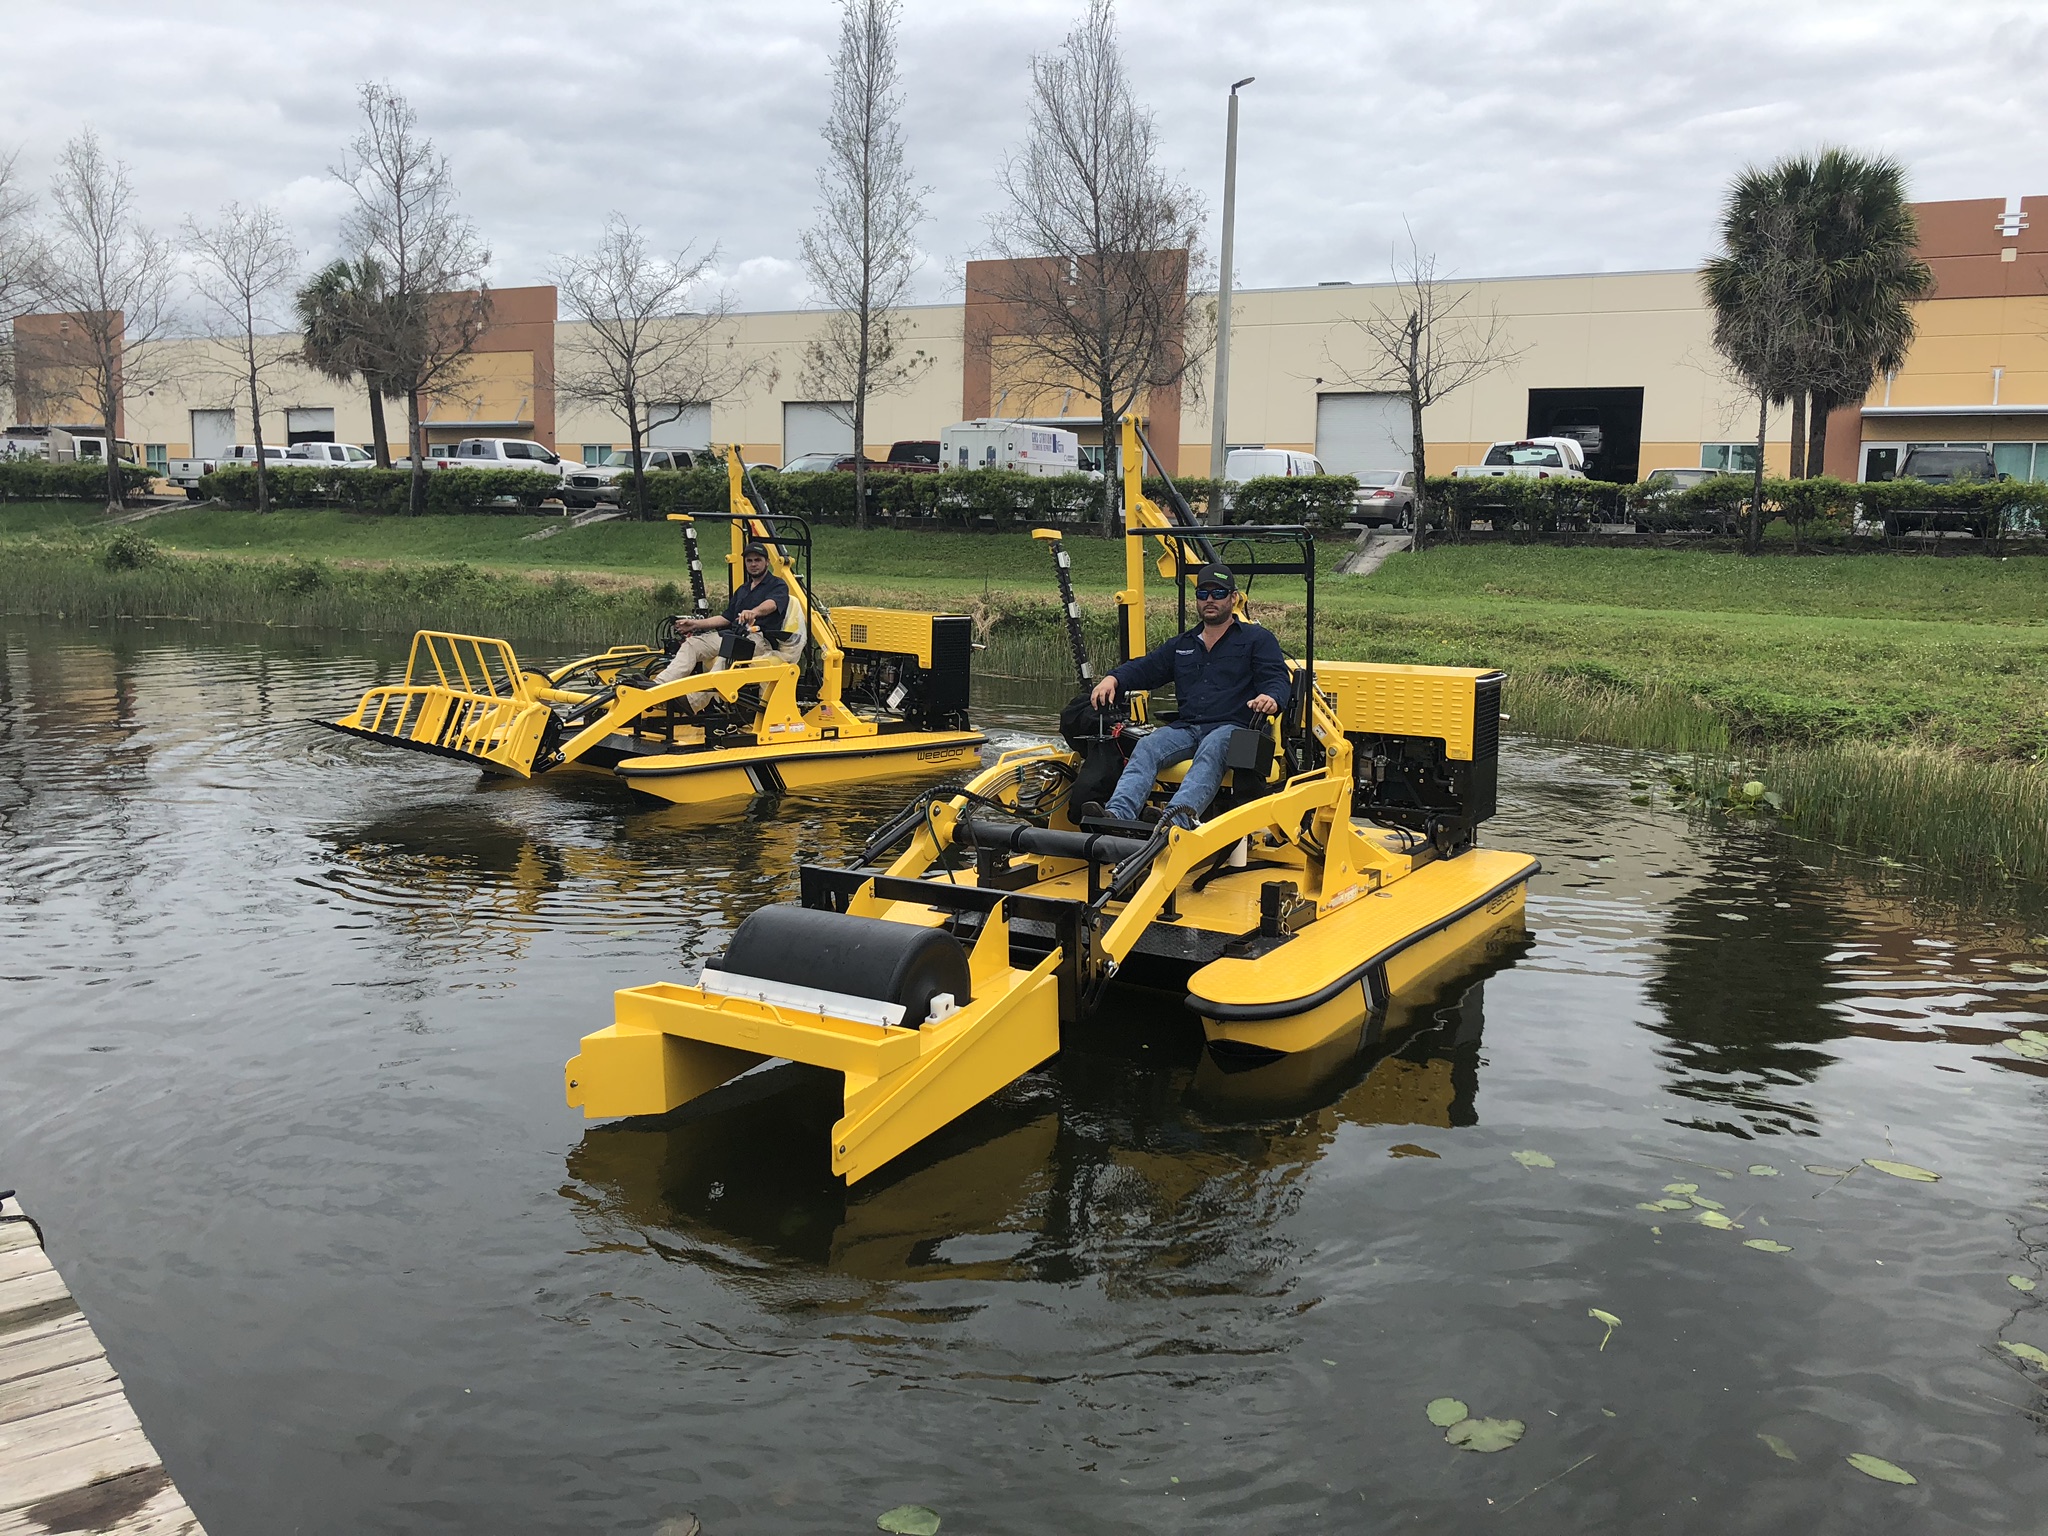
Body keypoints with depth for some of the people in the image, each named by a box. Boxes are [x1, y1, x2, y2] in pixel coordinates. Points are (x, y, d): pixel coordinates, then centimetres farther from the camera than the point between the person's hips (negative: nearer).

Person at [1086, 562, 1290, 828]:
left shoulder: (1257, 639, 14)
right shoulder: (1182, 645, 30)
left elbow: (1277, 680, 1)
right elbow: (1146, 668, 23)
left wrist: (1271, 699, -25)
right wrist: (1114, 679, 0)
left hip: (1231, 728, -4)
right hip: (1186, 727, 5)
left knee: (1211, 750, -38)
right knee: (1147, 747, -26)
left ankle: (1179, 814, -65)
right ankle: (1118, 814, -48)